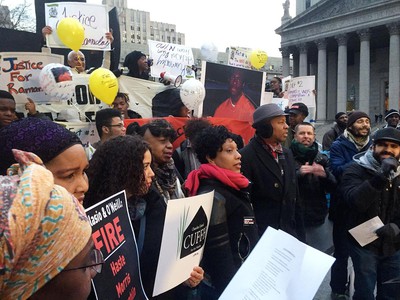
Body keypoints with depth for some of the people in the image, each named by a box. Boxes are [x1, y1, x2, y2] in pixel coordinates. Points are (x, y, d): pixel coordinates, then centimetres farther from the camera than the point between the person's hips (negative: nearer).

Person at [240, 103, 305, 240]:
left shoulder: (287, 154, 9)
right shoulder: (246, 156, -15)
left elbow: (295, 198, 13)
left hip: (289, 234, 7)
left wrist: (300, 234, 12)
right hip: (260, 238, -6)